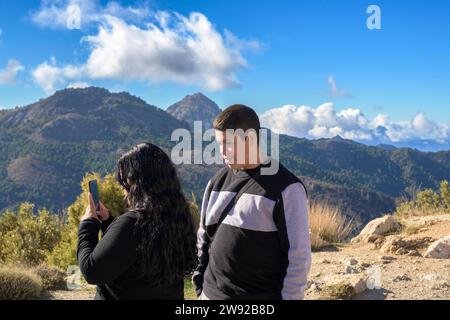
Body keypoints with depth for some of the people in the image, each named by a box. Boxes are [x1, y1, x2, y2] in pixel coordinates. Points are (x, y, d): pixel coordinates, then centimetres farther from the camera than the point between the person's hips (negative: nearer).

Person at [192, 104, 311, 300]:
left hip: (260, 296, -5)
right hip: (212, 293, 5)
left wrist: (288, 296, -11)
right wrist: (200, 284, 10)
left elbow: (298, 256, -11)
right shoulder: (218, 182, 6)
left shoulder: (286, 188, -12)